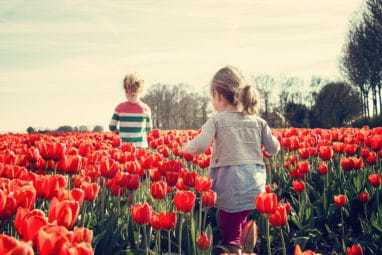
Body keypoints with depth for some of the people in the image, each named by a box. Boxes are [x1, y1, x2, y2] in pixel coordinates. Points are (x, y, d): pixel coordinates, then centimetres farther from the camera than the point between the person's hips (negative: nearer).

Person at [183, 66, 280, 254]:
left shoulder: (217, 120, -3)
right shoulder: (257, 121, 10)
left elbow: (200, 146, -18)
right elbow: (274, 149, 13)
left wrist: (187, 147, 4)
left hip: (232, 189, -5)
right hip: (256, 188, 5)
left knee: (230, 240, 3)